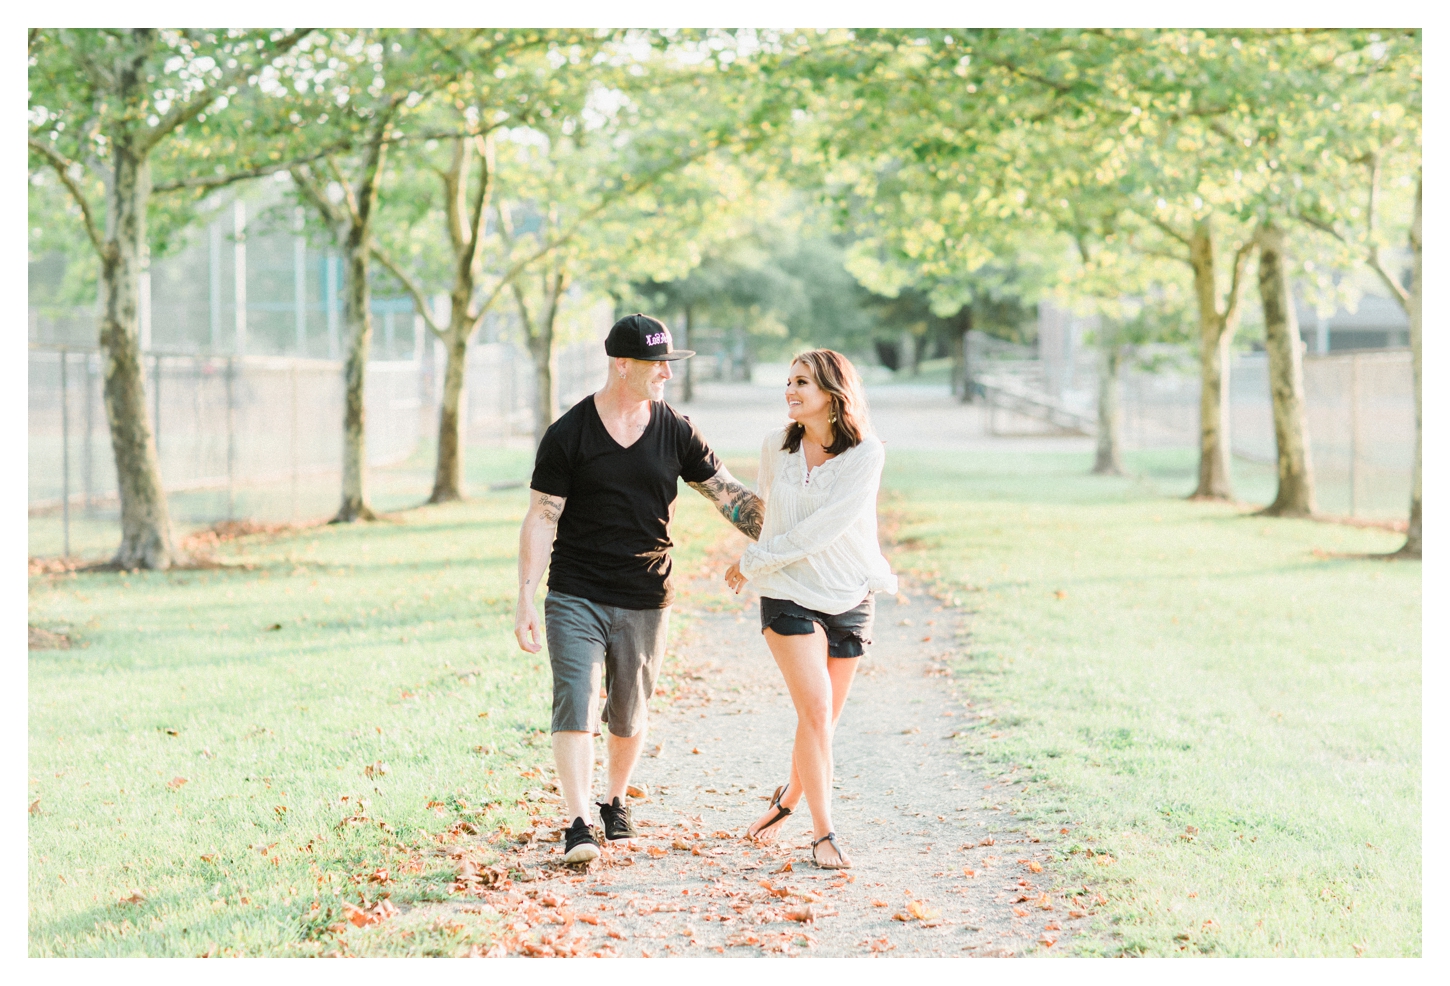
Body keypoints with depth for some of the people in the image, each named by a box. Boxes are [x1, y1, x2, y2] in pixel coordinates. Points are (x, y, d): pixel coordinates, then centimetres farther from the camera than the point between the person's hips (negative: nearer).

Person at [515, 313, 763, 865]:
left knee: (629, 715, 11)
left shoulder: (676, 433, 2)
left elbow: (729, 496, 8)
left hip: (645, 602, 3)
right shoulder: (568, 435, -6)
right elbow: (540, 520, -4)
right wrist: (525, 600, -9)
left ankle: (616, 801, 35)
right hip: (575, 597, -3)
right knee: (576, 706, -13)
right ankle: (578, 825, -15)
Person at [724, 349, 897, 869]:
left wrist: (754, 561, -11)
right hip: (789, 596, 0)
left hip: (849, 597, 0)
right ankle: (822, 832, -7)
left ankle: (789, 796, 36)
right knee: (815, 710, -14)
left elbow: (824, 527, -16)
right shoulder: (776, 447, -1)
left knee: (824, 720, 9)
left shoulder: (866, 453, -12)